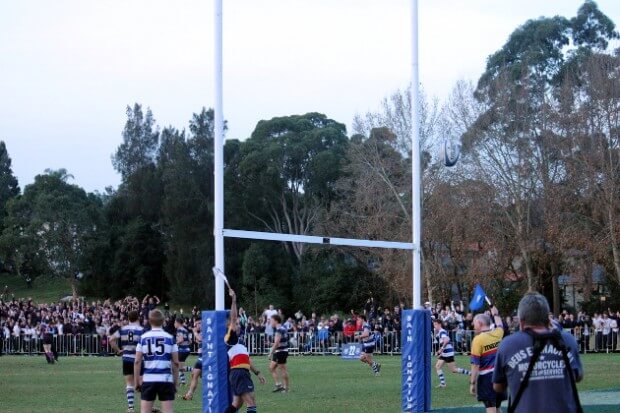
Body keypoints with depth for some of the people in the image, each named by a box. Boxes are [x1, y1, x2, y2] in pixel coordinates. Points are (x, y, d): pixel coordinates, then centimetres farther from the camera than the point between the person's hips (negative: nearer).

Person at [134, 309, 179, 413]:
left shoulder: (143, 338, 2)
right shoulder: (170, 338, 2)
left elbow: (137, 362, 1)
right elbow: (175, 363, 1)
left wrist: (136, 381, 9)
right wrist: (176, 381, 10)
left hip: (148, 379, 1)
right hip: (166, 379, -1)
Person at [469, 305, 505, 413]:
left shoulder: (478, 339, -12)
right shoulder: (497, 334, 4)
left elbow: (475, 364, -14)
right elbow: (500, 325, 31)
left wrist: (472, 383, -10)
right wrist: (495, 314, 49)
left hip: (486, 377, -6)